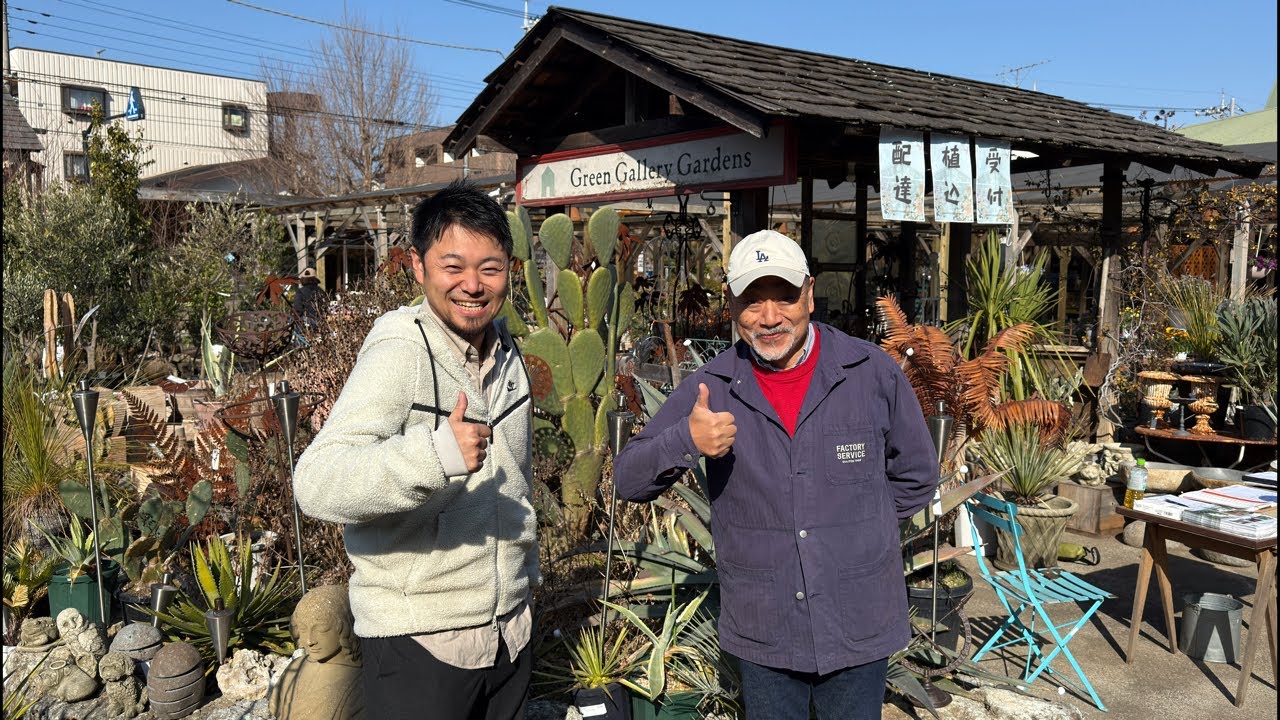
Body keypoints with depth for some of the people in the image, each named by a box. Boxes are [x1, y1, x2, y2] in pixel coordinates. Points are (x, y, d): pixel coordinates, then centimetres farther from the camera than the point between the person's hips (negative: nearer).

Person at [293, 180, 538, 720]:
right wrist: (436, 453, -44)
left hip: (510, 630, 7)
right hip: (419, 640, -7)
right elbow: (316, 484, -31)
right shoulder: (400, 351, -18)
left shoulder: (506, 351, 5)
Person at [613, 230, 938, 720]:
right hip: (761, 635, 1)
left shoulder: (874, 373, -6)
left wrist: (853, 530, 1)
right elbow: (629, 480, -7)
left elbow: (914, 477, 7)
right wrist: (686, 440, -25)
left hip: (859, 629, 0)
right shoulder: (710, 389, -5)